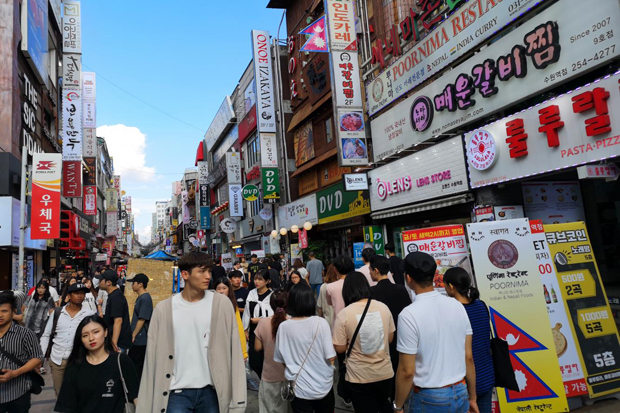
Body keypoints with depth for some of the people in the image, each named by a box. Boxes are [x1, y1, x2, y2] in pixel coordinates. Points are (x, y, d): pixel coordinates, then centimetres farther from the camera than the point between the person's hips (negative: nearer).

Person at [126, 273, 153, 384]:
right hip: (138, 339, 10)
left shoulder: (145, 298, -17)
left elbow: (142, 319, -20)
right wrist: (132, 335, 20)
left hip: (140, 339, -10)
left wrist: (133, 335, -16)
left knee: (137, 365, -3)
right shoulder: (140, 298, 14)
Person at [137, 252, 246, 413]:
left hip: (211, 391, 0)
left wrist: (237, 399, -7)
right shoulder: (164, 308, -2)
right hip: (177, 393, 0)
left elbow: (233, 352, -4)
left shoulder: (221, 303, -5)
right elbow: (153, 357, 2)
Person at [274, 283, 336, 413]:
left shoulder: (283, 326, -12)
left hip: (298, 388, 1)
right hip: (323, 386, 0)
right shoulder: (320, 323, -17)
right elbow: (330, 357, -14)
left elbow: (281, 359, -1)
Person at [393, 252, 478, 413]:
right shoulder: (457, 306, -4)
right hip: (460, 393, 5)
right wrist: (472, 398, 13)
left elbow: (407, 371, -16)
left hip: (430, 398, -4)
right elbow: (468, 357, 2)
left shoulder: (409, 315, -20)